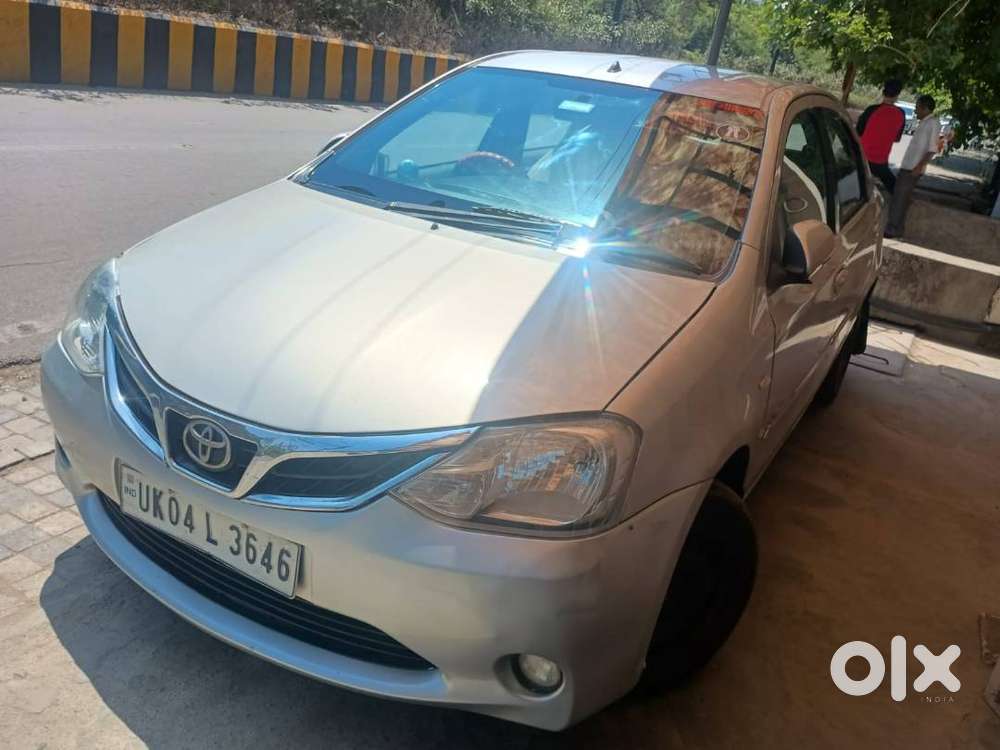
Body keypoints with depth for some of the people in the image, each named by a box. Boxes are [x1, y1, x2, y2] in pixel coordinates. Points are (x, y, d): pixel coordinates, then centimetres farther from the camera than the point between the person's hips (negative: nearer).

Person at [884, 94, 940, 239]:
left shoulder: (933, 123, -11)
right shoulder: (924, 123, 17)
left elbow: (932, 149, -18)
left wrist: (920, 166, -25)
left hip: (913, 168, -9)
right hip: (907, 167, 9)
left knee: (900, 199, -7)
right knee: (900, 198, 12)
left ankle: (893, 229, -3)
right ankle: (896, 228, 18)